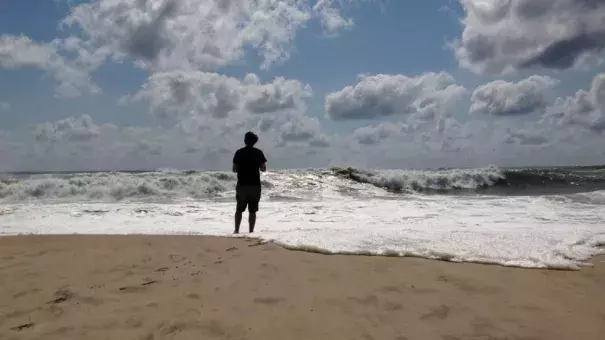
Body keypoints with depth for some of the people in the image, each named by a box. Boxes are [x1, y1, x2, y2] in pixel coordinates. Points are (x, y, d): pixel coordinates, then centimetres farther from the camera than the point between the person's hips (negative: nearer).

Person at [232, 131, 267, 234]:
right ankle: (251, 231, 5)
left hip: (242, 185, 1)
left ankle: (236, 230, 10)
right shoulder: (258, 153, -2)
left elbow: (234, 169, 0)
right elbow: (263, 169, -1)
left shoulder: (239, 153, -1)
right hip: (255, 185, -1)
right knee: (252, 210, 5)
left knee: (239, 209, 12)